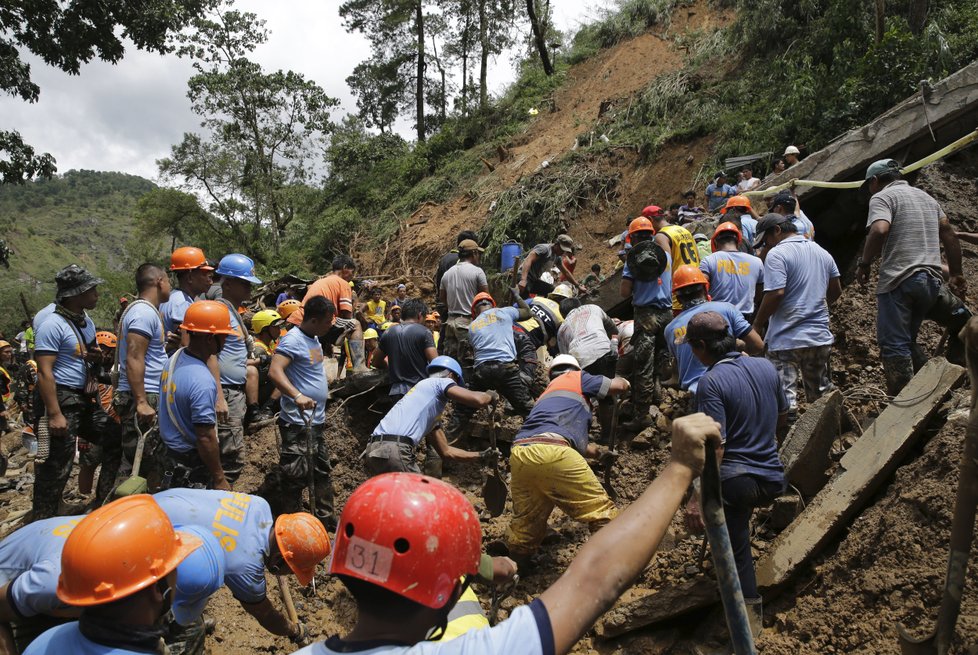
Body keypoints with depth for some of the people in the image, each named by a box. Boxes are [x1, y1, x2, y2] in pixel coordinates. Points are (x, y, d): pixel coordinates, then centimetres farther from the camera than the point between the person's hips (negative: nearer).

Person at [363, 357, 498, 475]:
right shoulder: (440, 382, 7)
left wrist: (480, 456, 37)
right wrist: (491, 395, 15)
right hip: (393, 452, -9)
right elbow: (478, 400, -7)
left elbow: (446, 451, 35)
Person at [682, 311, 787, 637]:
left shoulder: (711, 382, -17)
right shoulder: (766, 367, 2)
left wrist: (697, 497, -23)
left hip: (735, 482, -6)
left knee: (735, 551, 8)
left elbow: (714, 446, -24)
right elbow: (782, 421, 16)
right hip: (773, 478, 6)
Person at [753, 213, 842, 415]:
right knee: (822, 397, 20)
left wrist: (757, 325, -12)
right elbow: (836, 291, 19)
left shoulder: (777, 254, -12)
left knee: (785, 401, -4)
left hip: (786, 340, -7)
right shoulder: (821, 252, 12)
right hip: (820, 337, 8)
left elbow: (775, 294, -22)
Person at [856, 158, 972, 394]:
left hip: (898, 280, -7)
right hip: (931, 279, 7)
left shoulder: (882, 197, 0)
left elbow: (879, 230, -19)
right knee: (907, 341, 18)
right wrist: (956, 274, 23)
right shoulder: (926, 196, 24)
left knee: (894, 344, -5)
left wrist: (864, 263, -6)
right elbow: (949, 234, 20)